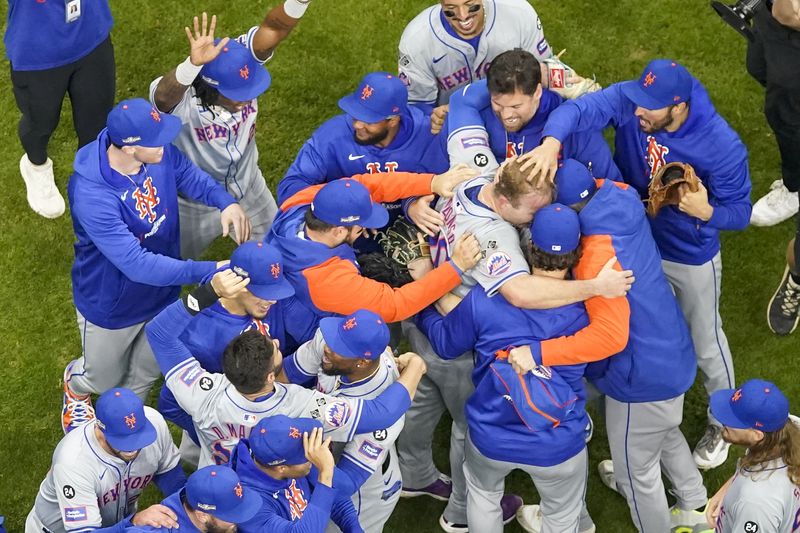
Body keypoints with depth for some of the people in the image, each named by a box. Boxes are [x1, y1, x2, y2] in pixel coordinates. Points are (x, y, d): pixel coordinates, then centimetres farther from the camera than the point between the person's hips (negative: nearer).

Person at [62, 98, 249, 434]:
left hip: (163, 291, 5)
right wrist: (207, 272, -47)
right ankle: (75, 385, 62)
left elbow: (186, 174, -1)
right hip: (112, 305, -5)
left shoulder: (157, 151, -24)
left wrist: (225, 201, -20)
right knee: (103, 377, 25)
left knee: (147, 372, 28)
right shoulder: (91, 195, -43)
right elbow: (136, 264, -43)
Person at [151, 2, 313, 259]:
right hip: (194, 205, -3)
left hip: (249, 192, 4)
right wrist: (193, 63, -82)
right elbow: (163, 96, -63)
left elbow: (274, 28, -44)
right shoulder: (183, 100, -40)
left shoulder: (239, 63, -29)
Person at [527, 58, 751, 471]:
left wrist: (705, 211, -42)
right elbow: (579, 109, -44)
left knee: (704, 340, 18)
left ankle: (722, 422, 46)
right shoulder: (629, 100, -27)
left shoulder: (722, 146, -33)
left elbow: (739, 213, -21)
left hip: (690, 257, -3)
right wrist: (552, 141, -64)